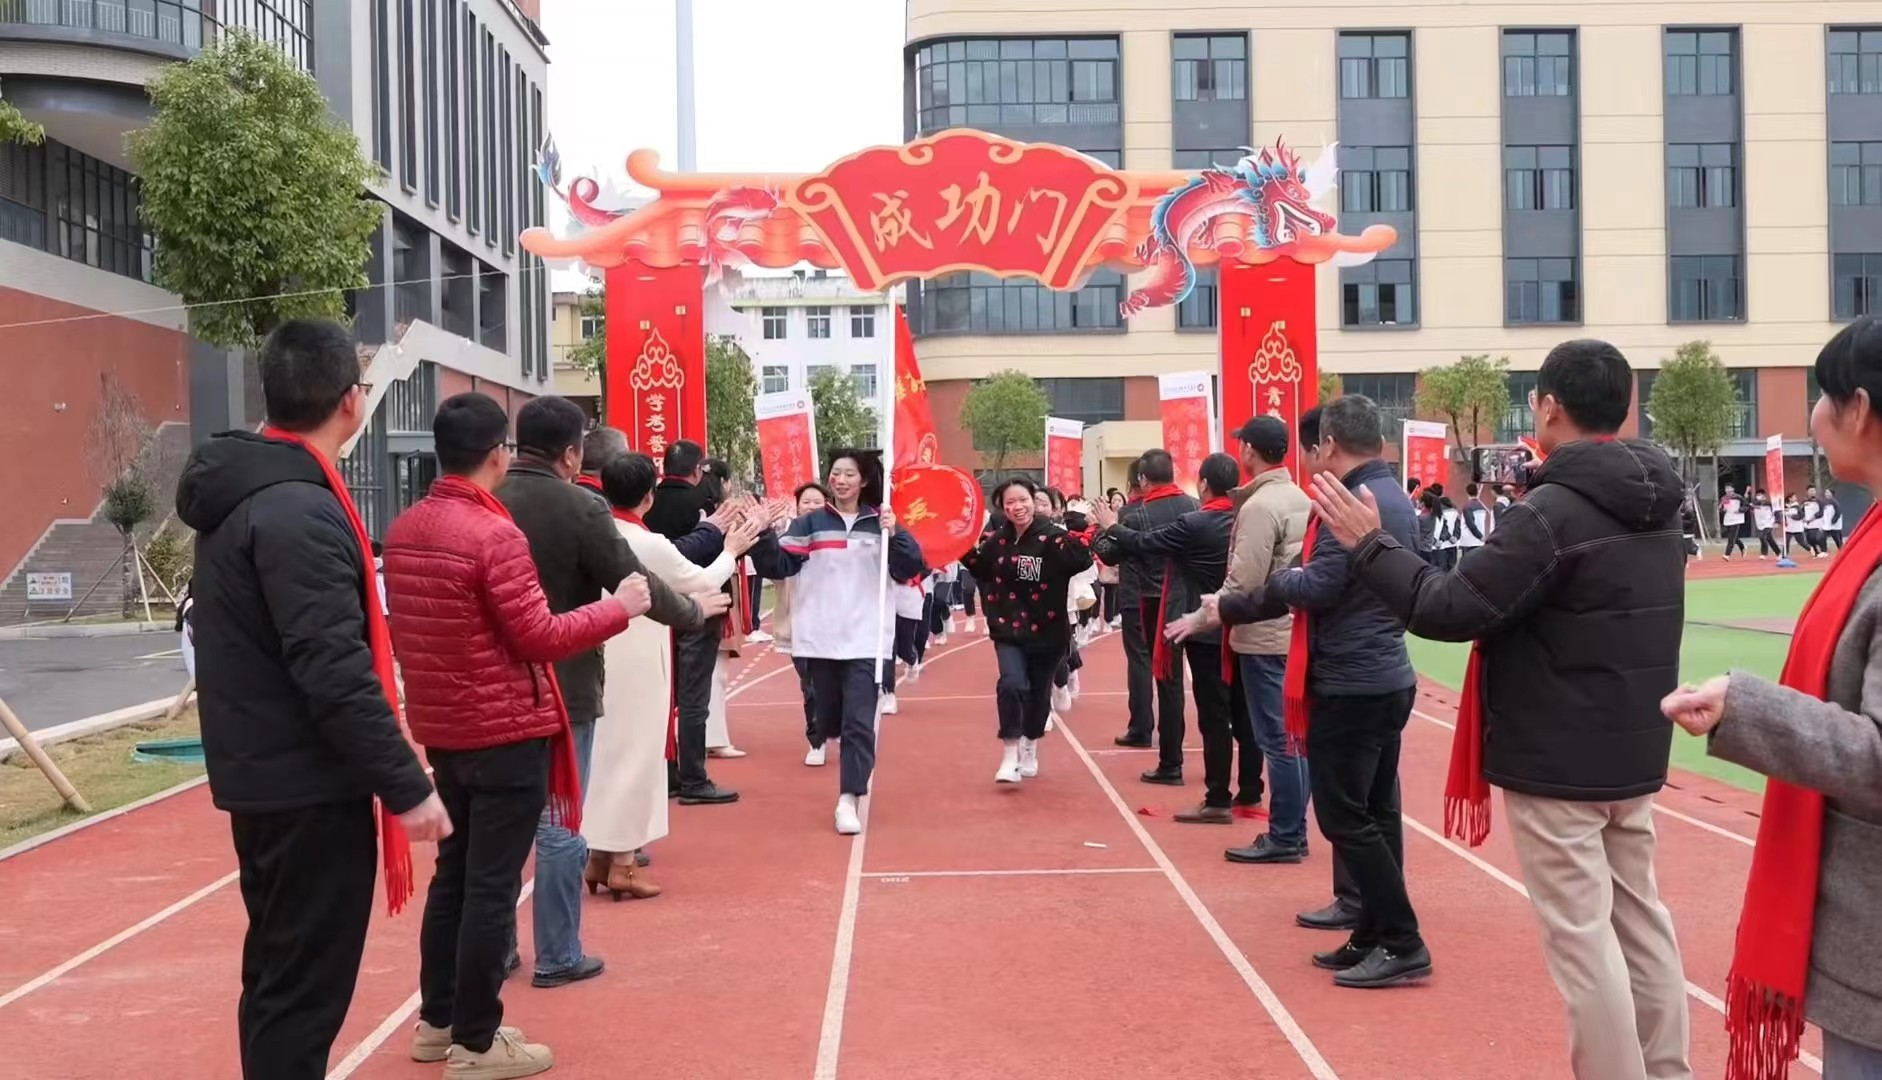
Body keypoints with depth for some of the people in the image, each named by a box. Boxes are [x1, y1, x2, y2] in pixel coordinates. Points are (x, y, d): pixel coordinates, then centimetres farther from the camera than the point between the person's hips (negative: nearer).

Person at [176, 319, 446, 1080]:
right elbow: (333, 672, -26)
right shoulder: (299, 510, -21)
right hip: (308, 784, -10)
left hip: (261, 771, 10)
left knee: (278, 969, 20)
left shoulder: (239, 491, 10)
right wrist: (405, 783, -22)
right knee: (305, 985, -1)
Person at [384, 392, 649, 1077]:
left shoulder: (403, 530, 6)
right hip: (506, 730, -8)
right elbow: (539, 638, -18)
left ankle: (437, 1021, 27)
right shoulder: (494, 534, -20)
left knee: (455, 870, 18)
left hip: (442, 726, 8)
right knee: (492, 886, 0)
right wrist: (620, 608, -8)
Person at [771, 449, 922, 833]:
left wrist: (894, 534, -18)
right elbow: (779, 566, -2)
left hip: (867, 640, -2)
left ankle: (848, 801, -8)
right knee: (829, 721, 13)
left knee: (859, 723, -9)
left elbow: (909, 569, -4)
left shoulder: (879, 522, 4)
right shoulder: (811, 523, 5)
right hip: (821, 639, 2)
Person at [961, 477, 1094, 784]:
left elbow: (1081, 561, -26)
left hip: (1047, 631, -1)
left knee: (1039, 692, 15)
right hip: (1008, 629, 1)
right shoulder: (996, 539, -2)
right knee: (1011, 684, -21)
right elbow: (980, 570, 16)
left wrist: (1083, 539, -43)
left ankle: (1030, 750, 39)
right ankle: (1010, 756, -10)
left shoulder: (1052, 536, -13)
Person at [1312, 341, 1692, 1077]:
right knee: (1640, 917, 17)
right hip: (1632, 752, 9)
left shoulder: (1551, 512, -20)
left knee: (1580, 936, -1)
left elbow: (1449, 610, -20)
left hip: (1557, 760, -9)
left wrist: (1367, 544, -9)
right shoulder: (1655, 503, 6)